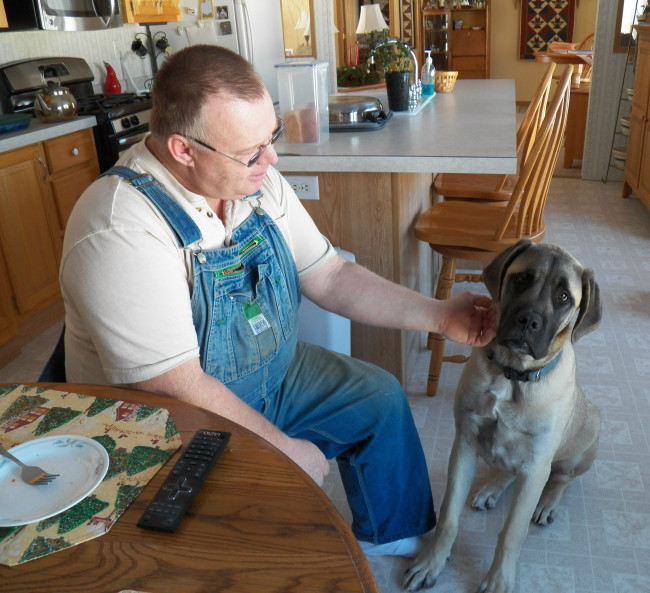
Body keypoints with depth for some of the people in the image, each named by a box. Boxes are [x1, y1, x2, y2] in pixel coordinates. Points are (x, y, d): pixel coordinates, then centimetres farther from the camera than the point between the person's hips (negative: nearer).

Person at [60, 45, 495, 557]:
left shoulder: (256, 181, -9)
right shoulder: (121, 234, -32)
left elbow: (329, 276, -3)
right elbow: (178, 388, -29)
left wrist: (439, 315, -10)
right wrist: (283, 448, -19)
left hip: (274, 374, 7)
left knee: (380, 397, 9)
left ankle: (391, 535, 33)